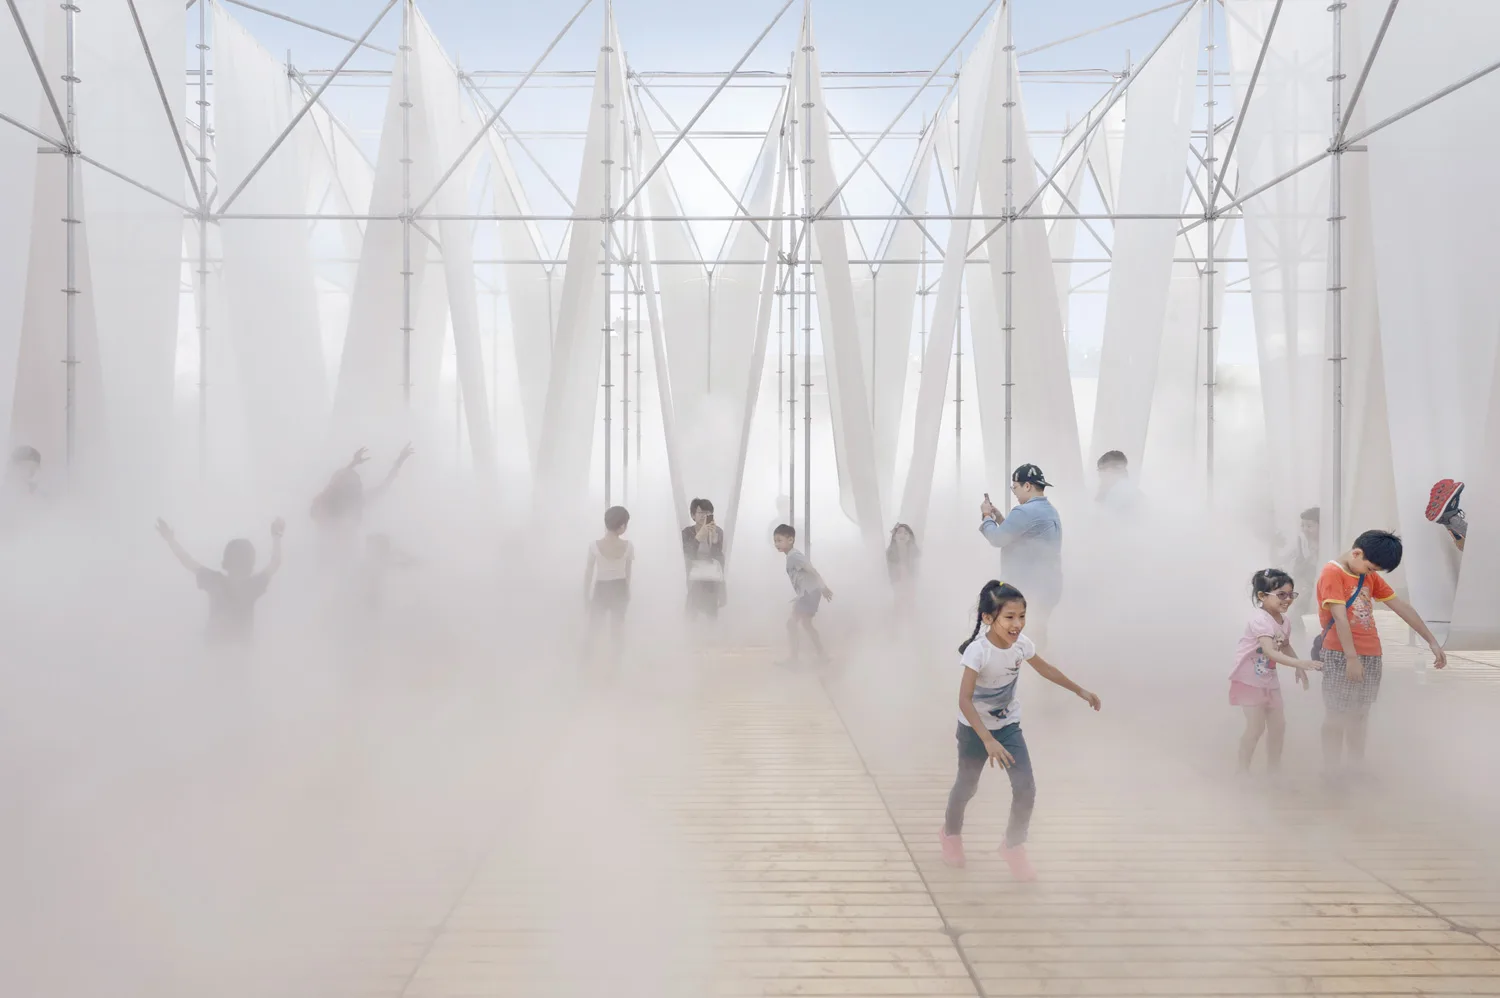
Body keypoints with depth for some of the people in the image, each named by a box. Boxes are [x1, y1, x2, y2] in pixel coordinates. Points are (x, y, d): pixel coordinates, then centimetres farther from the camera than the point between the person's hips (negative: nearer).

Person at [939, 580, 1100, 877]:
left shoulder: (1021, 643, -16)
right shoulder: (978, 651, -32)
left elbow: (1045, 668, 5)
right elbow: (964, 700, -35)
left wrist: (1080, 691, 11)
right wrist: (988, 741, -42)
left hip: (1008, 724, 4)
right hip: (974, 728, -4)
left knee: (1026, 788, -5)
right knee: (967, 785, 15)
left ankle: (1013, 846, 19)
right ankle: (951, 833, 45)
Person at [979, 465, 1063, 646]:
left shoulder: (1026, 511, -20)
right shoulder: (1049, 510, 15)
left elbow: (997, 538, -15)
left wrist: (987, 516, 2)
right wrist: (999, 517, 15)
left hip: (1030, 589, -10)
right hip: (1046, 586, 10)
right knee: (1036, 634, 16)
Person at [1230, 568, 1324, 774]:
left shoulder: (1284, 621, 1)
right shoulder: (1260, 620, -26)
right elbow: (1270, 652, -37)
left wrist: (1299, 669, 8)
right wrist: (1300, 663, -45)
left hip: (1270, 678, 8)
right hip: (1250, 678, -8)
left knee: (1278, 724, 11)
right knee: (1256, 727, -9)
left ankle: (1274, 768, 26)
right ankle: (1243, 771, 3)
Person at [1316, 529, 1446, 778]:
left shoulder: (1370, 576, 13)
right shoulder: (1332, 572, -11)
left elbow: (1401, 606, 14)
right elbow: (1339, 617, -17)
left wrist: (1432, 641, 13)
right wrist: (1352, 658, -21)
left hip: (1371, 655, 7)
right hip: (1341, 655, -7)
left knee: (1360, 715, 11)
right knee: (1336, 716, -5)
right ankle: (1331, 775, -2)